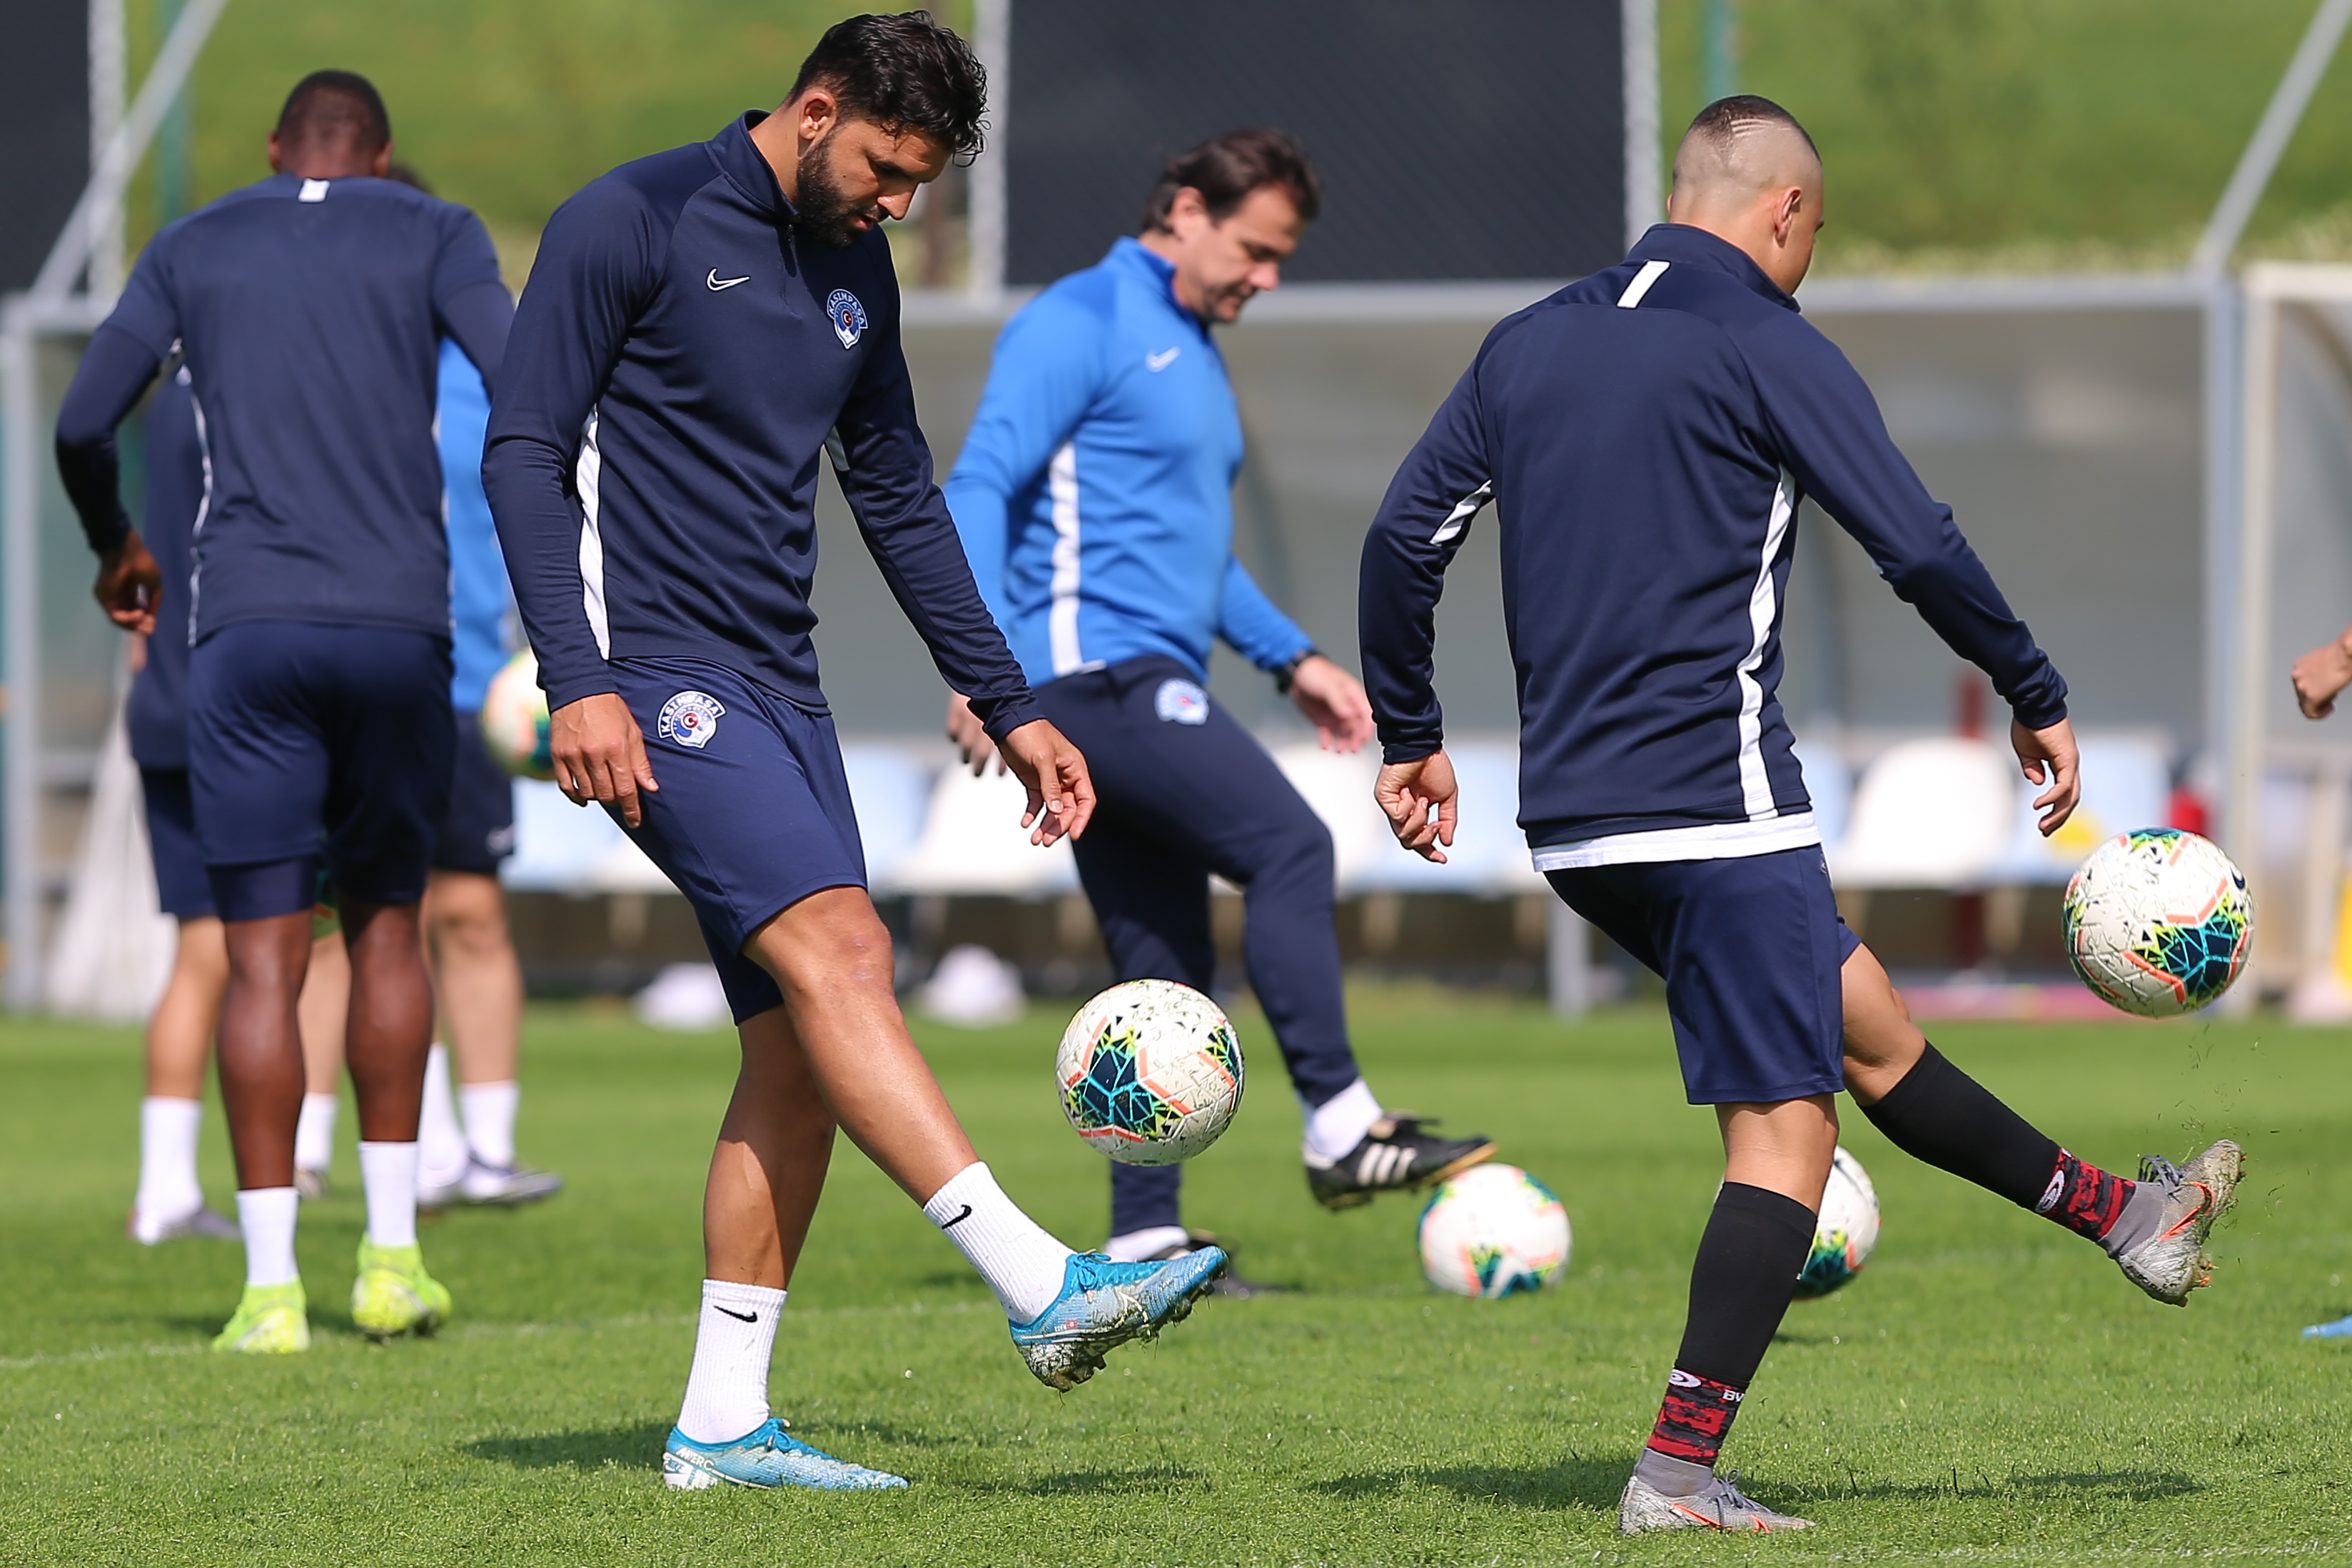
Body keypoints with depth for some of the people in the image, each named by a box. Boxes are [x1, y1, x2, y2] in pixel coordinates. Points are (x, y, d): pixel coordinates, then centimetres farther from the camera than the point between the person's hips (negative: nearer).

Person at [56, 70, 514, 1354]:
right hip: (399, 624, 0)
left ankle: (271, 1287, -7)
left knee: (264, 958, -1)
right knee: (385, 926, 16)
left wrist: (117, 548, 29)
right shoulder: (434, 236, 8)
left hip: (247, 630, 0)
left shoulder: (192, 249, 13)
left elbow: (82, 429, 10)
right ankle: (390, 1251, 11)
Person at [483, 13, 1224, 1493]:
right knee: (837, 945, -23)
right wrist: (579, 683, -19)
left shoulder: (855, 272, 16)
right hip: (654, 677, -8)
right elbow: (524, 450, -10)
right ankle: (1047, 1288, -32)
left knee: (801, 1054, 1)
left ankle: (723, 1423, 6)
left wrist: (1010, 708, 21)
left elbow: (900, 504, 24)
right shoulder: (633, 222, -6)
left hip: (780, 694, 8)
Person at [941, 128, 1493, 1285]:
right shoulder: (1081, 324, -6)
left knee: (1167, 978, 6)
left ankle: (1145, 1245, 7)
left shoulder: (1191, 351, 23)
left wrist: (1292, 659, 25)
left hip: (1149, 691, 10)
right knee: (1288, 845, -20)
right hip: (1093, 672, -10)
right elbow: (979, 489, -14)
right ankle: (1340, 1129, -21)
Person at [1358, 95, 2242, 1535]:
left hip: (1570, 819, 8)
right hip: (1715, 803, -8)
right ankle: (1681, 1471, -12)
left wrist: (1411, 739, 21)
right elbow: (1919, 547, -11)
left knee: (1862, 1017, 20)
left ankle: (2117, 1214, 33)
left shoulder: (1530, 344, 13)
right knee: (1788, 1124, -5)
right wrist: (2037, 699, 1)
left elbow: (1405, 537, 12)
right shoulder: (1766, 346, -7)